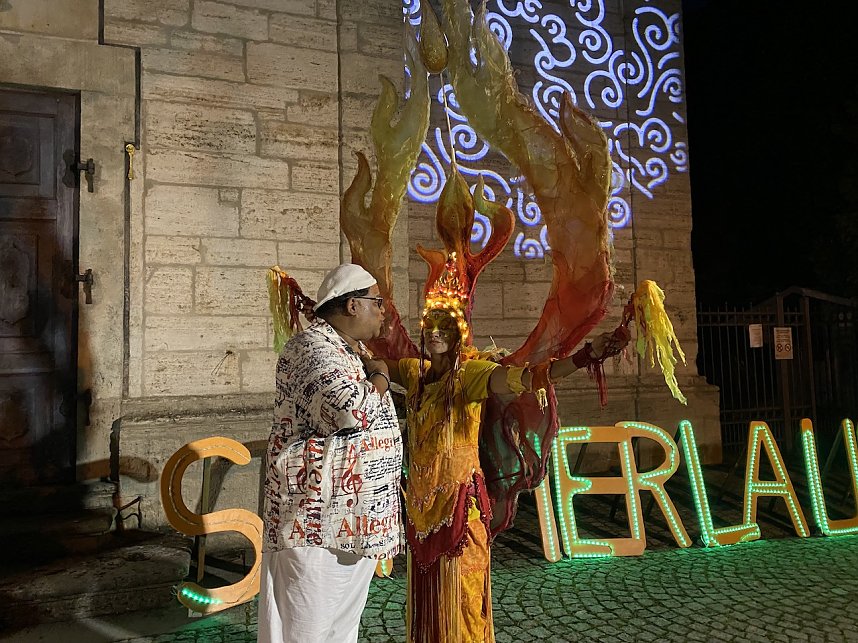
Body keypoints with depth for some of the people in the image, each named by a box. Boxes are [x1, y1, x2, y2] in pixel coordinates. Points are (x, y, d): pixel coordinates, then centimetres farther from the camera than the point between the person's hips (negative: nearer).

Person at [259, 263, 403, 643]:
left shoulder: (355, 348, 14)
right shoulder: (313, 347, -17)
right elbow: (351, 409, -32)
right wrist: (380, 377, -14)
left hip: (355, 514, 10)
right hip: (318, 515, -9)